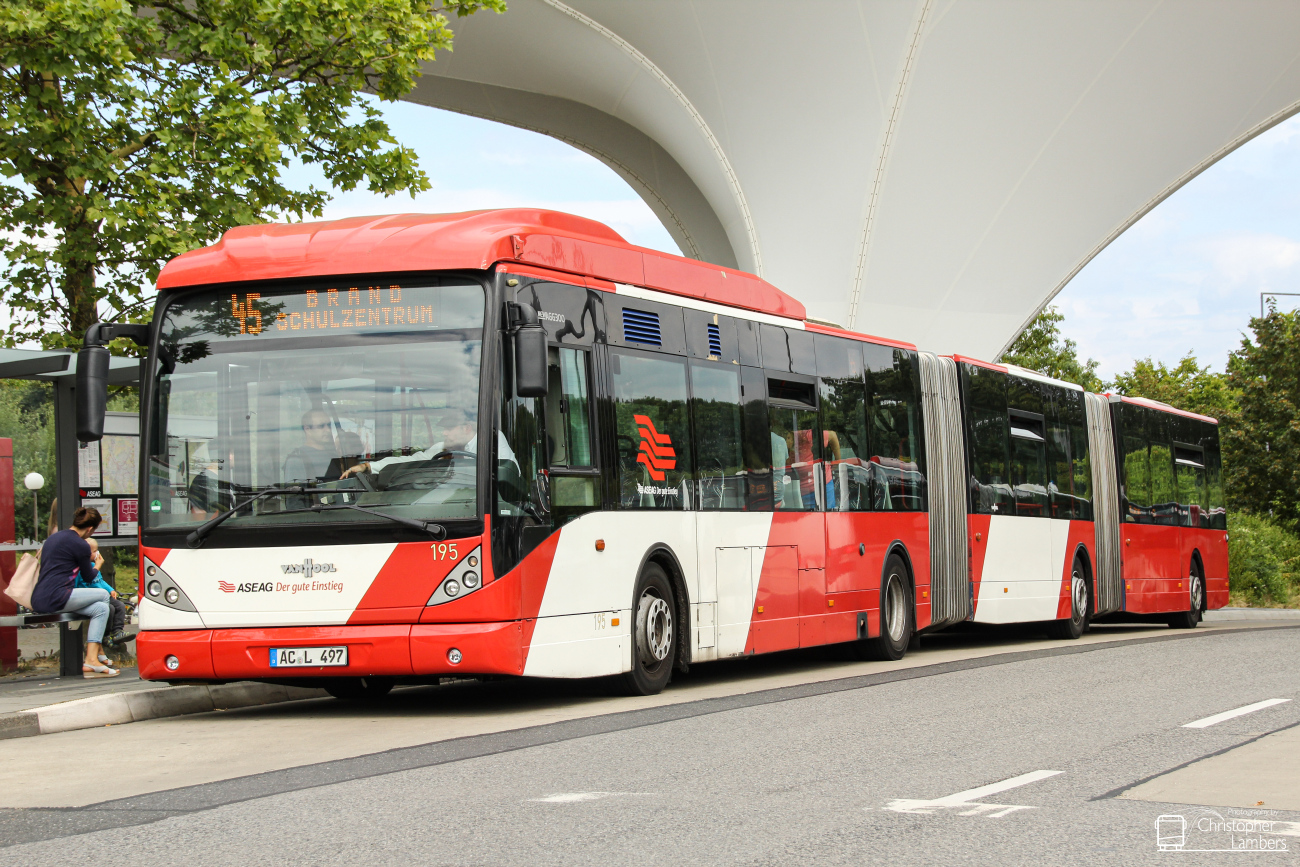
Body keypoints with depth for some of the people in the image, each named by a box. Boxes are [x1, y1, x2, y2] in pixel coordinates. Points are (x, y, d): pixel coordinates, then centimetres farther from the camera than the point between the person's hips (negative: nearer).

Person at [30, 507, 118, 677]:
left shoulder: (54, 537, 21)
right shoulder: (80, 545, -6)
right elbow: (88, 575, 8)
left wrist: (88, 559, 45)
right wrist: (97, 565, 31)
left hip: (38, 600, 9)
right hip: (54, 598, -9)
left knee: (100, 608, 12)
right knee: (103, 595, 2)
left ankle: (92, 659, 0)